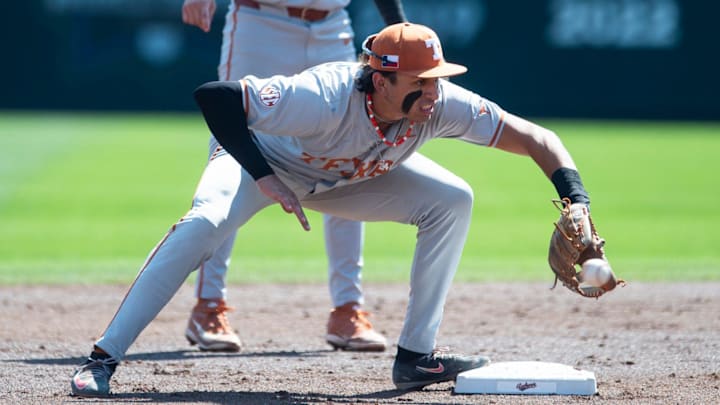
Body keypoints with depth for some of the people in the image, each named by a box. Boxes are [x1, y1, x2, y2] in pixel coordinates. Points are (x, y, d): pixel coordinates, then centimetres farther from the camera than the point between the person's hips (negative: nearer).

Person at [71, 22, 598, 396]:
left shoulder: (442, 105, -30)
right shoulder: (325, 98, -43)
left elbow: (537, 139, -24)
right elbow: (214, 95, -43)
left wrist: (578, 206, -38)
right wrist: (263, 178, -43)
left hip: (351, 179, 5)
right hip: (269, 158, -5)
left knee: (452, 200, -11)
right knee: (205, 223, -32)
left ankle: (416, 356, -7)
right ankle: (104, 359, -28)